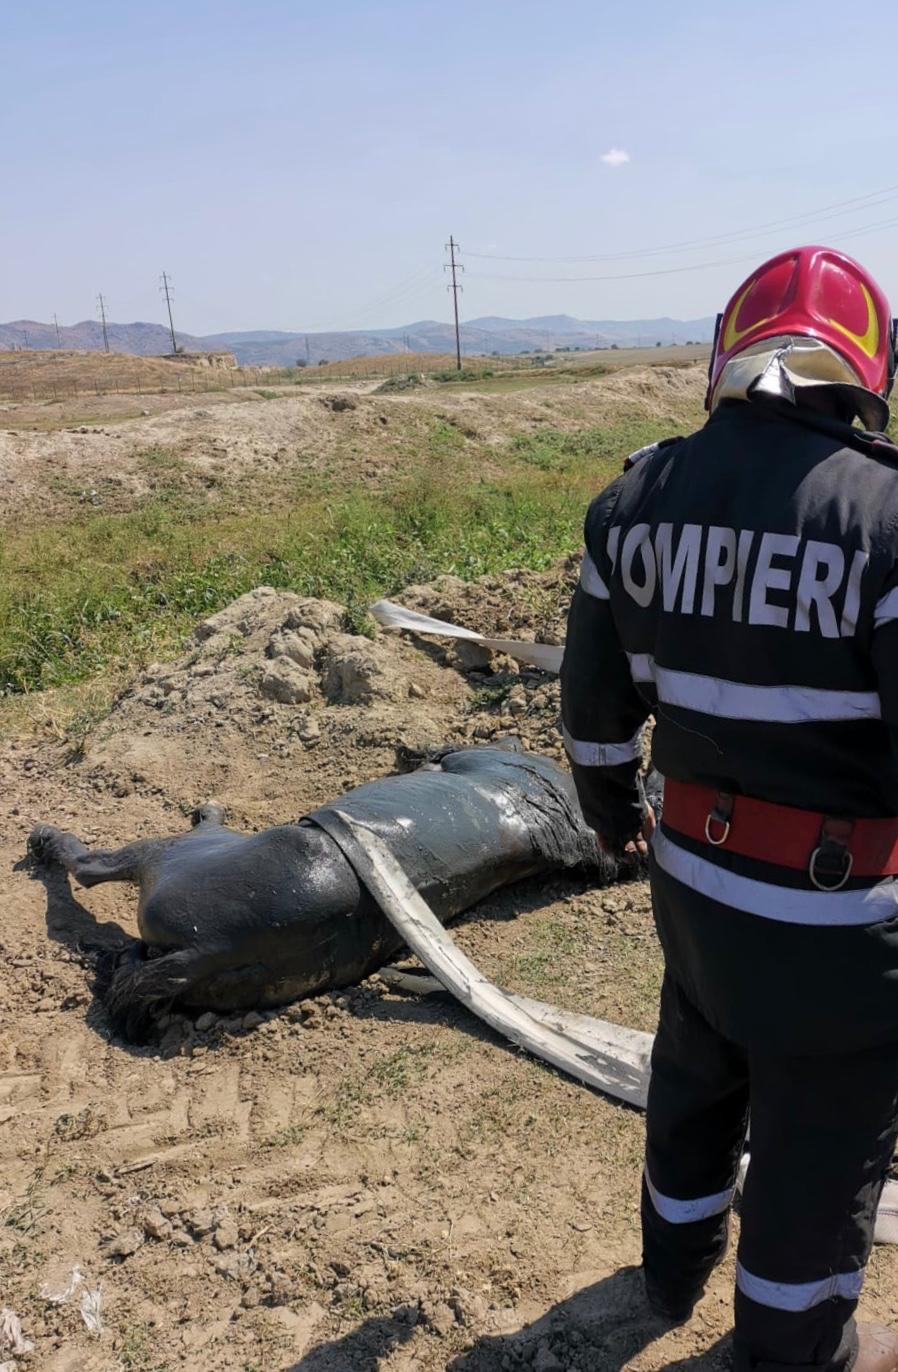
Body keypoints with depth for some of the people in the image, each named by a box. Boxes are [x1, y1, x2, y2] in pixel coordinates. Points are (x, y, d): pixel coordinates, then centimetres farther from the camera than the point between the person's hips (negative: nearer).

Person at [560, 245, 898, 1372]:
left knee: (694, 1081, 29)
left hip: (695, 873, 6)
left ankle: (675, 1270, 55)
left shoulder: (638, 498, -3)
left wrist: (610, 807, 23)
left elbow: (595, 698, 6)